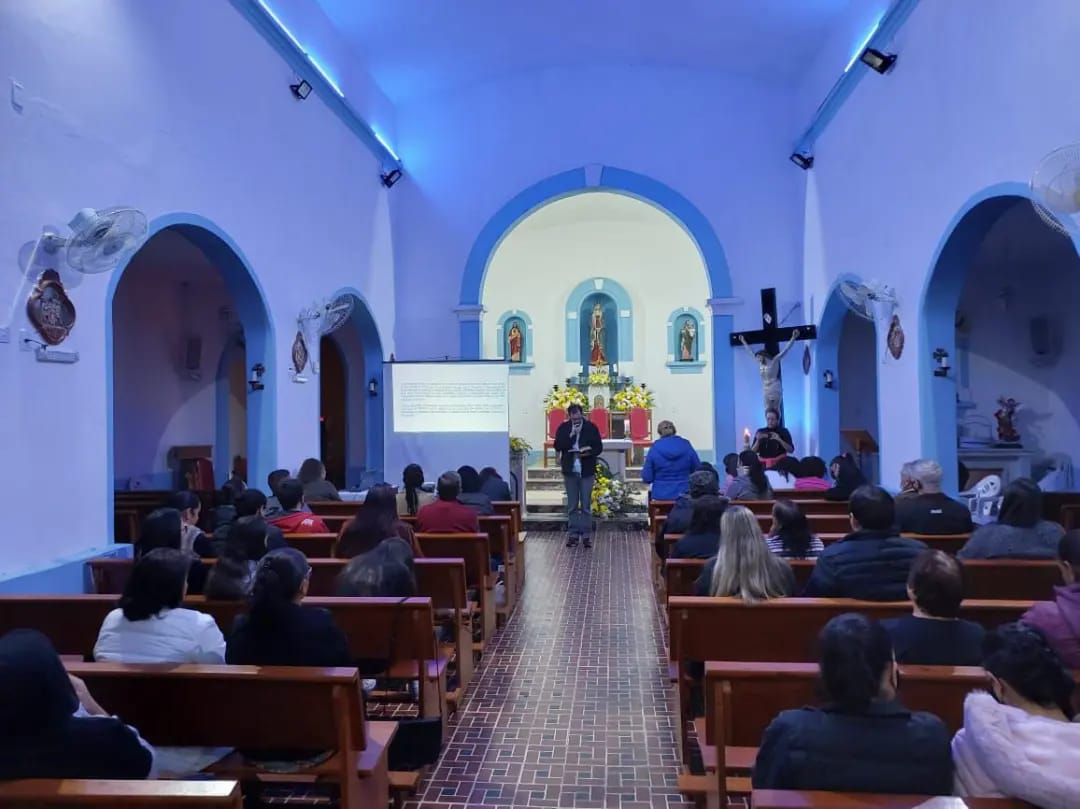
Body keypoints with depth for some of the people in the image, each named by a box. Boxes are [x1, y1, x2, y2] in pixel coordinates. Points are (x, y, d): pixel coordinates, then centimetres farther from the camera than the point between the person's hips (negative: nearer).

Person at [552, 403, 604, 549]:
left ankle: (586, 535, 8)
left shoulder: (591, 427, -1)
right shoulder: (563, 428, 1)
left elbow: (599, 447, 0)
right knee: (572, 506, 7)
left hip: (587, 471, -1)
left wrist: (588, 453, -18)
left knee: (586, 505, 2)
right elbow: (558, 446, -8)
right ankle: (573, 534, 14)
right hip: (570, 471, 1)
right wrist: (571, 435, -18)